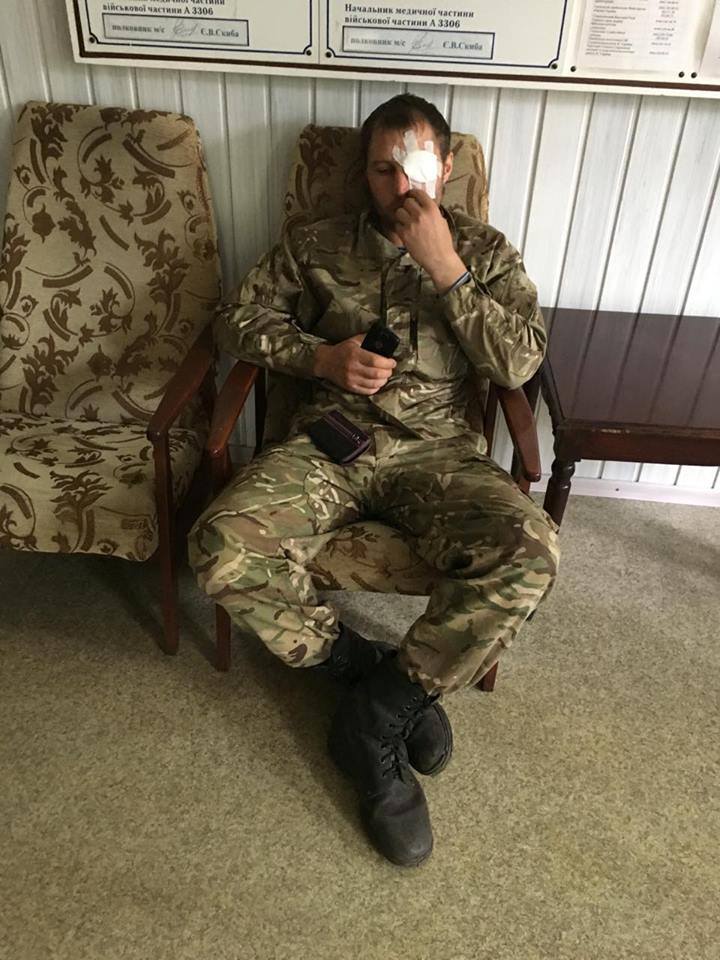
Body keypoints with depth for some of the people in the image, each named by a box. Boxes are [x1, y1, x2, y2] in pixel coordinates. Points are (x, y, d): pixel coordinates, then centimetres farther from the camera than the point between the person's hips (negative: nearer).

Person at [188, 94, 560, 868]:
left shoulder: (484, 250, 10)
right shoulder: (316, 245, 13)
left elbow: (519, 362, -2)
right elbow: (239, 318, 12)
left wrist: (445, 268, -10)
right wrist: (321, 356, -5)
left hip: (435, 449, 0)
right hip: (326, 442, 1)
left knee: (530, 551, -31)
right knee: (221, 550, -27)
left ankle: (373, 719, -15)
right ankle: (379, 675, -6)